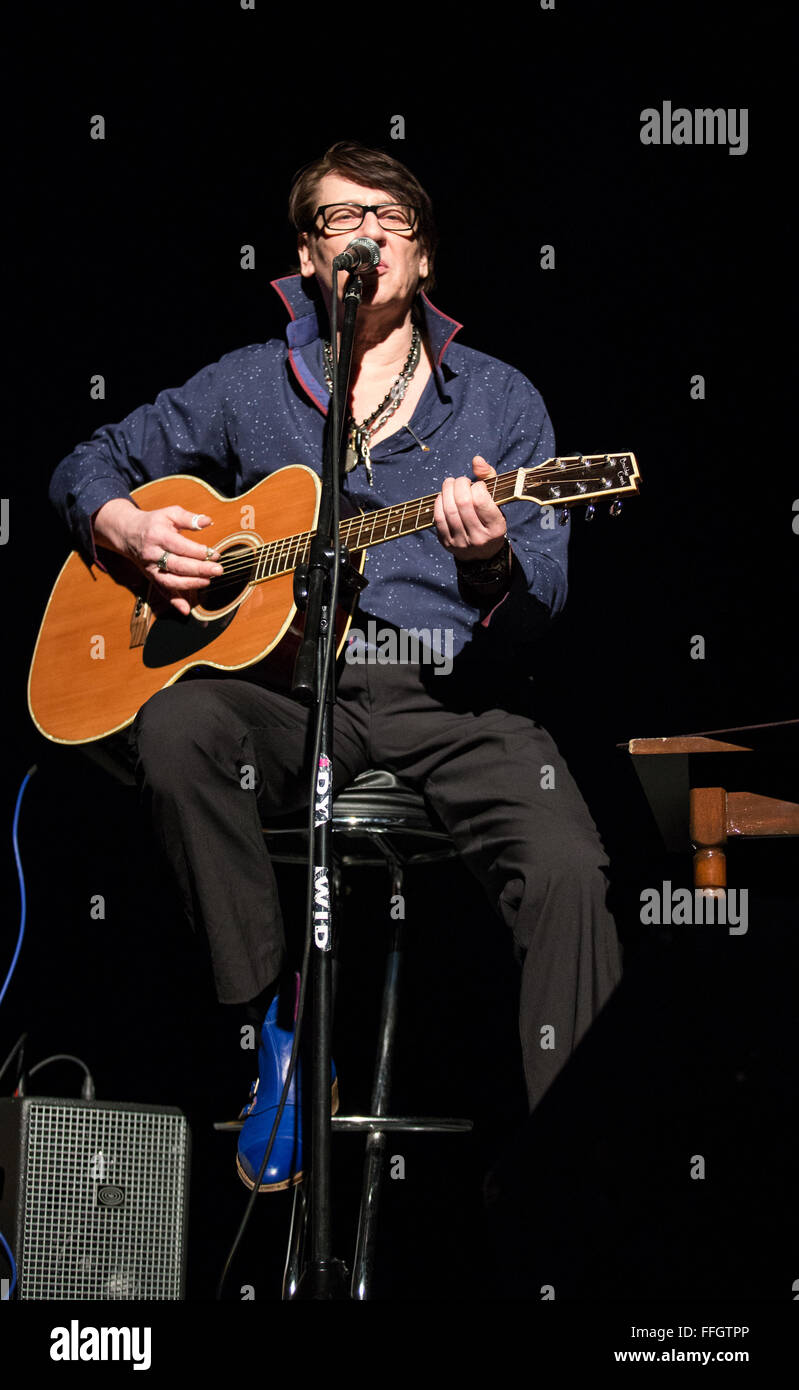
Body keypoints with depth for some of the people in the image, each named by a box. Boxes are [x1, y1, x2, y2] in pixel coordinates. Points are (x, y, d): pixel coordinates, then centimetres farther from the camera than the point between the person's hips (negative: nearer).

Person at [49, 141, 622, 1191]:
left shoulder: (500, 399, 12)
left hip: (454, 693, -1)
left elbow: (540, 608, 3)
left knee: (568, 872, -30)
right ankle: (279, 1020, -22)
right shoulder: (250, 387, 15)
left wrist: (491, 564, -21)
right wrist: (128, 529, 1)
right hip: (290, 684, 1)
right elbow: (91, 465, 24)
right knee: (179, 728, -35)